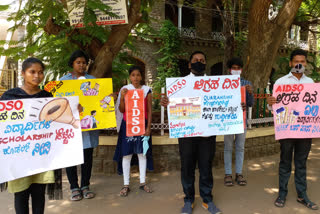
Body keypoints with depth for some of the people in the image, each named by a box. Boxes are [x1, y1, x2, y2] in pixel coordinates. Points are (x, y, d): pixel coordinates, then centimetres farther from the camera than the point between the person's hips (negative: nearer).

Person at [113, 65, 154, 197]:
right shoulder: (124, 89, 3)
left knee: (142, 153, 7)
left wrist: (148, 127, -4)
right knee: (126, 154, 1)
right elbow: (121, 110, 3)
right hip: (127, 125, 0)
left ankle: (143, 182, 19)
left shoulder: (146, 90, 3)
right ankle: (126, 184, 10)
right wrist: (122, 97, -13)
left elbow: (150, 110, 2)